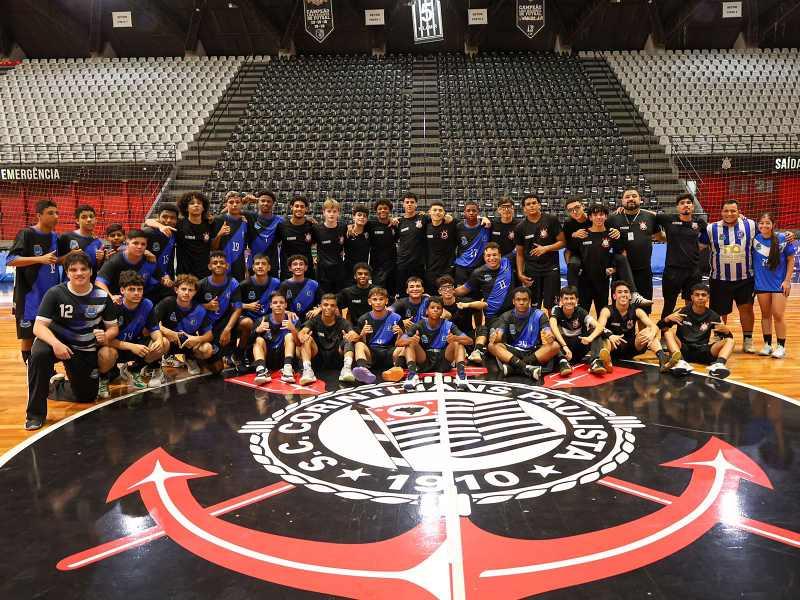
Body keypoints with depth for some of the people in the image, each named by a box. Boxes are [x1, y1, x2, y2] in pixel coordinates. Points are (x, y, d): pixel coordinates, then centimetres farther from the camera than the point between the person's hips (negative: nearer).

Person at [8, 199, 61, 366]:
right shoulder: (26, 234, -11)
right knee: (28, 336, 3)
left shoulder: (55, 237, 7)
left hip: (50, 294, 6)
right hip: (29, 294, -6)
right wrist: (40, 259, -26)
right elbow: (10, 260, -18)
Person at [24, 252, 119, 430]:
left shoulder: (102, 296, -8)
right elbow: (39, 326, -18)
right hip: (58, 343, -2)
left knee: (86, 396, 5)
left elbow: (113, 327, 1)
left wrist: (106, 336, -24)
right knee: (38, 354, -37)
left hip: (86, 351, 3)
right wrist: (55, 343, -38)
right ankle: (36, 413, -22)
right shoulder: (55, 293, -14)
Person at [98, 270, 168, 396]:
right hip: (114, 347, -5)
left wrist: (159, 340, -27)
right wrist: (132, 347, -37)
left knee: (164, 344, -15)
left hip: (134, 344, 5)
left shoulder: (147, 305, -10)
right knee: (107, 354, -39)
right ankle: (102, 380, -2)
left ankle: (133, 370, 9)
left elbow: (154, 330, -2)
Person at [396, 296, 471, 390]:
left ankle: (461, 373, -35)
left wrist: (456, 338, -37)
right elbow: (399, 342, -14)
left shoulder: (448, 325, -6)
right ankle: (412, 374, -36)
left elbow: (469, 341, -14)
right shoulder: (420, 325, -6)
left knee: (458, 342, -20)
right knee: (411, 343, -21)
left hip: (443, 362, 0)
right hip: (424, 362, 0)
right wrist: (410, 340, -38)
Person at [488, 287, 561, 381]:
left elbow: (548, 333, -10)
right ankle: (528, 367, -44)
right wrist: (495, 337, -33)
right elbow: (499, 336, -8)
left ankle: (512, 367, -36)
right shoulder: (506, 316, 5)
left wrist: (549, 337, -36)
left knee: (555, 346, -27)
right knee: (492, 346, -25)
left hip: (534, 353, 0)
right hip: (513, 353, 0)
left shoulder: (539, 315, 3)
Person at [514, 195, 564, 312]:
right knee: (533, 306, 6)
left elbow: (562, 242, -2)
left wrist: (546, 248, -17)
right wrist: (520, 274, 0)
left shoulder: (551, 220, -3)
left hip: (551, 268, -2)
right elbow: (520, 253, 9)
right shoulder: (520, 227, 4)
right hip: (531, 270, 2)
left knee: (550, 306, 0)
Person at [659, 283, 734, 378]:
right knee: (667, 331, -23)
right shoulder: (682, 312, 0)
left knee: (729, 340, -15)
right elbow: (660, 326, -4)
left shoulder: (712, 316, 4)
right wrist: (668, 318, -25)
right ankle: (681, 362, -46)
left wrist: (726, 330, -20)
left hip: (703, 352, 1)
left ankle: (719, 364, -45)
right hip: (683, 350, -1)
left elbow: (729, 337, 3)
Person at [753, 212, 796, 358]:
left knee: (778, 315, -3)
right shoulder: (755, 239, -1)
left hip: (779, 283, -3)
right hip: (762, 283, 3)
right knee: (765, 315, 10)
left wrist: (787, 280, -6)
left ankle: (781, 346, 9)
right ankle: (767, 345, 20)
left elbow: (791, 260, -2)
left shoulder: (783, 239, -7)